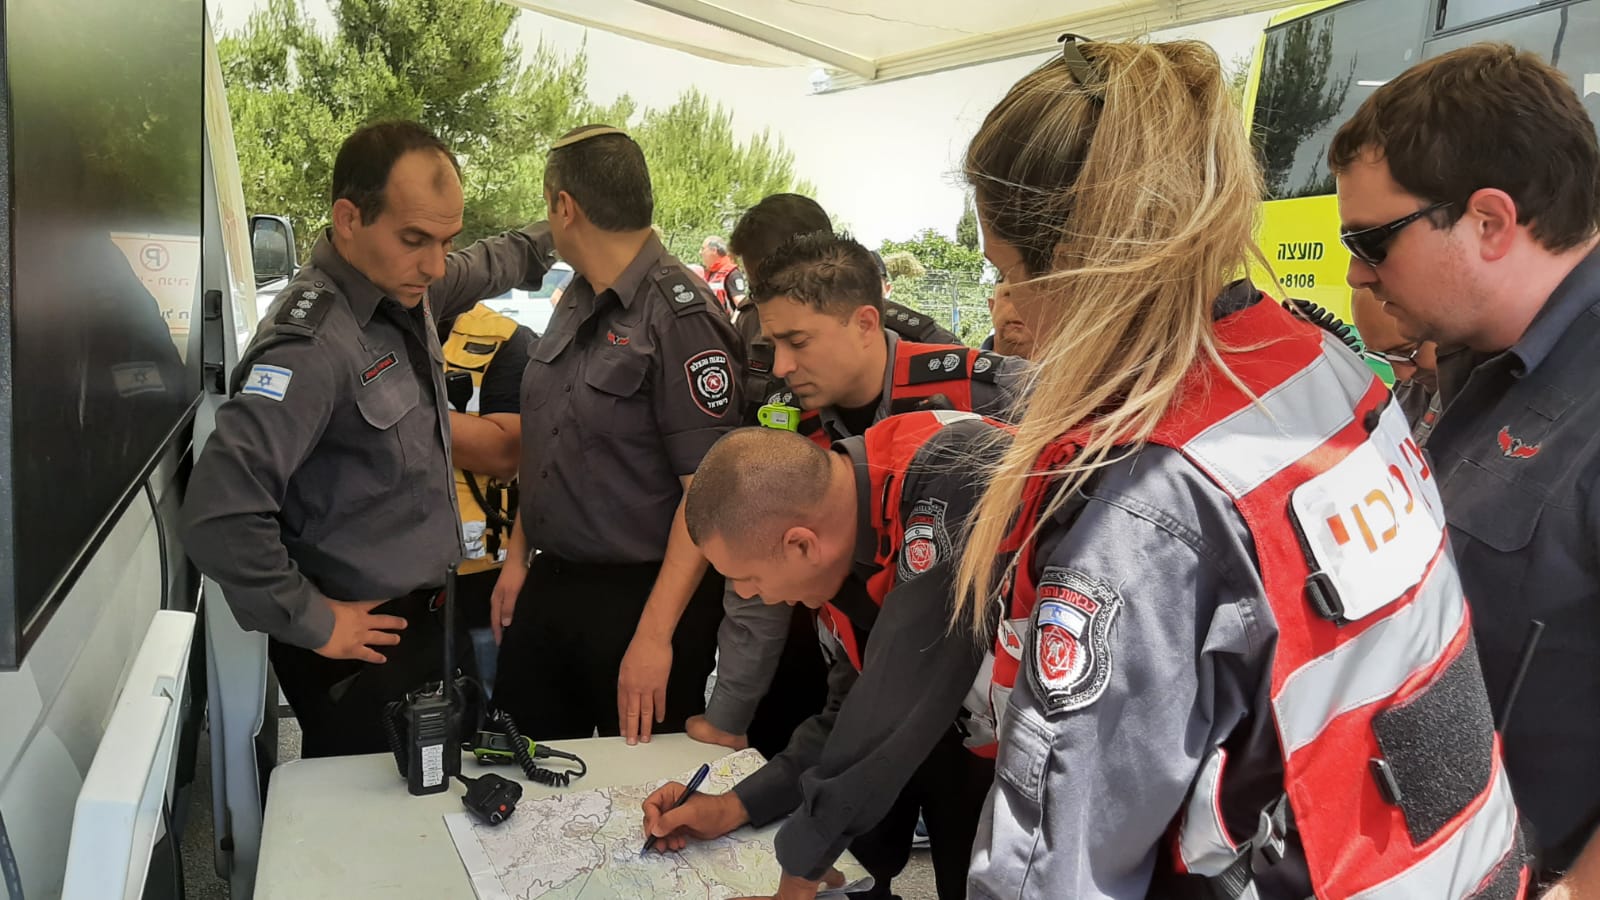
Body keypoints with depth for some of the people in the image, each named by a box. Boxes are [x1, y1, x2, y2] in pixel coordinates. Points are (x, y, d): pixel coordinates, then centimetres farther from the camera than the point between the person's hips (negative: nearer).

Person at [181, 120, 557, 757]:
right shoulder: (313, 346, -27)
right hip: (360, 643, -8)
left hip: (418, 618, 8)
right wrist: (313, 623, -22)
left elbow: (484, 268, 24)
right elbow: (221, 518, -34)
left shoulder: (401, 284, 0)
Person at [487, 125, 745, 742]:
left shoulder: (680, 316, -19)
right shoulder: (576, 304, 8)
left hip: (640, 595, -8)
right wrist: (518, 557, 14)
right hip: (550, 584, 8)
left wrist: (655, 633, -23)